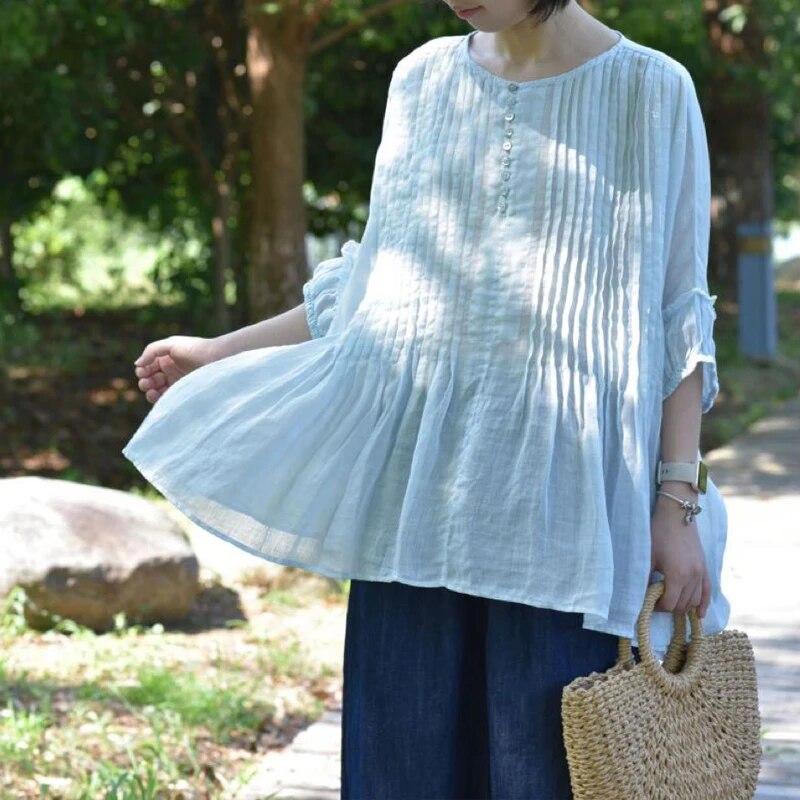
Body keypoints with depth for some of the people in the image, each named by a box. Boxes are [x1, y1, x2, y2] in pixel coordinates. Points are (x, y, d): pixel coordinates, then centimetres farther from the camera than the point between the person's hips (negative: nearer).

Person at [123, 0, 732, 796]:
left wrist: (680, 503, -7)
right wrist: (218, 351, 22)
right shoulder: (423, 79, 11)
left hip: (554, 493, -4)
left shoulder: (651, 91, 0)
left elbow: (679, 323, 0)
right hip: (416, 482, 4)